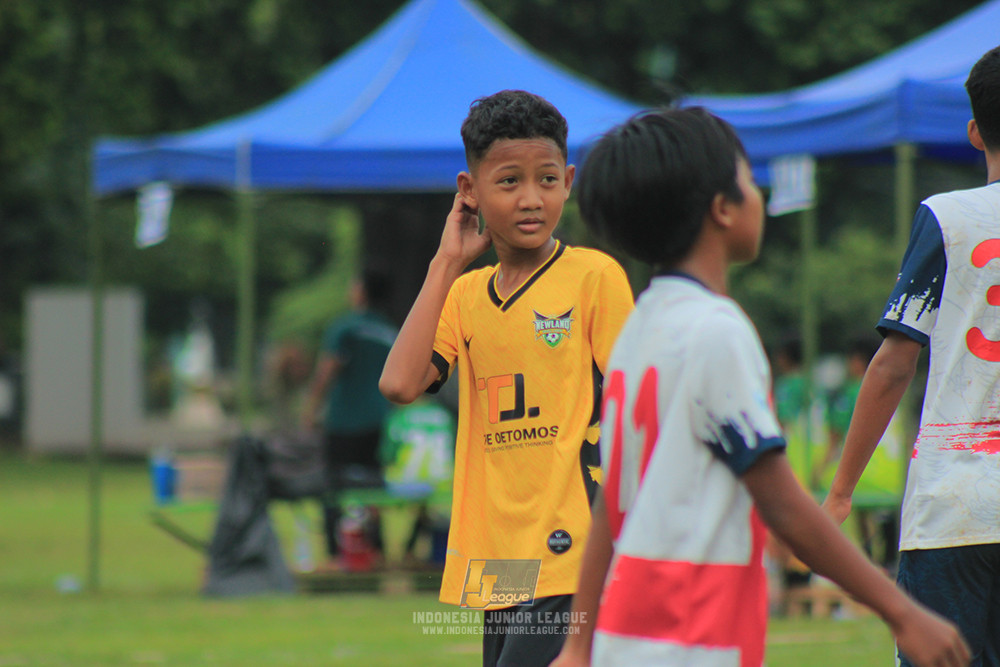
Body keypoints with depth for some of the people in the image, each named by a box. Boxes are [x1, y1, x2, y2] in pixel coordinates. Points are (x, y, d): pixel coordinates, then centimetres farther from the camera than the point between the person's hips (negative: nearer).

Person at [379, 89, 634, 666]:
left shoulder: (595, 278, -4)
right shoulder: (465, 294, 12)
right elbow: (401, 384, -5)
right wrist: (446, 264, -1)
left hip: (570, 560, -6)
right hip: (496, 567, 6)